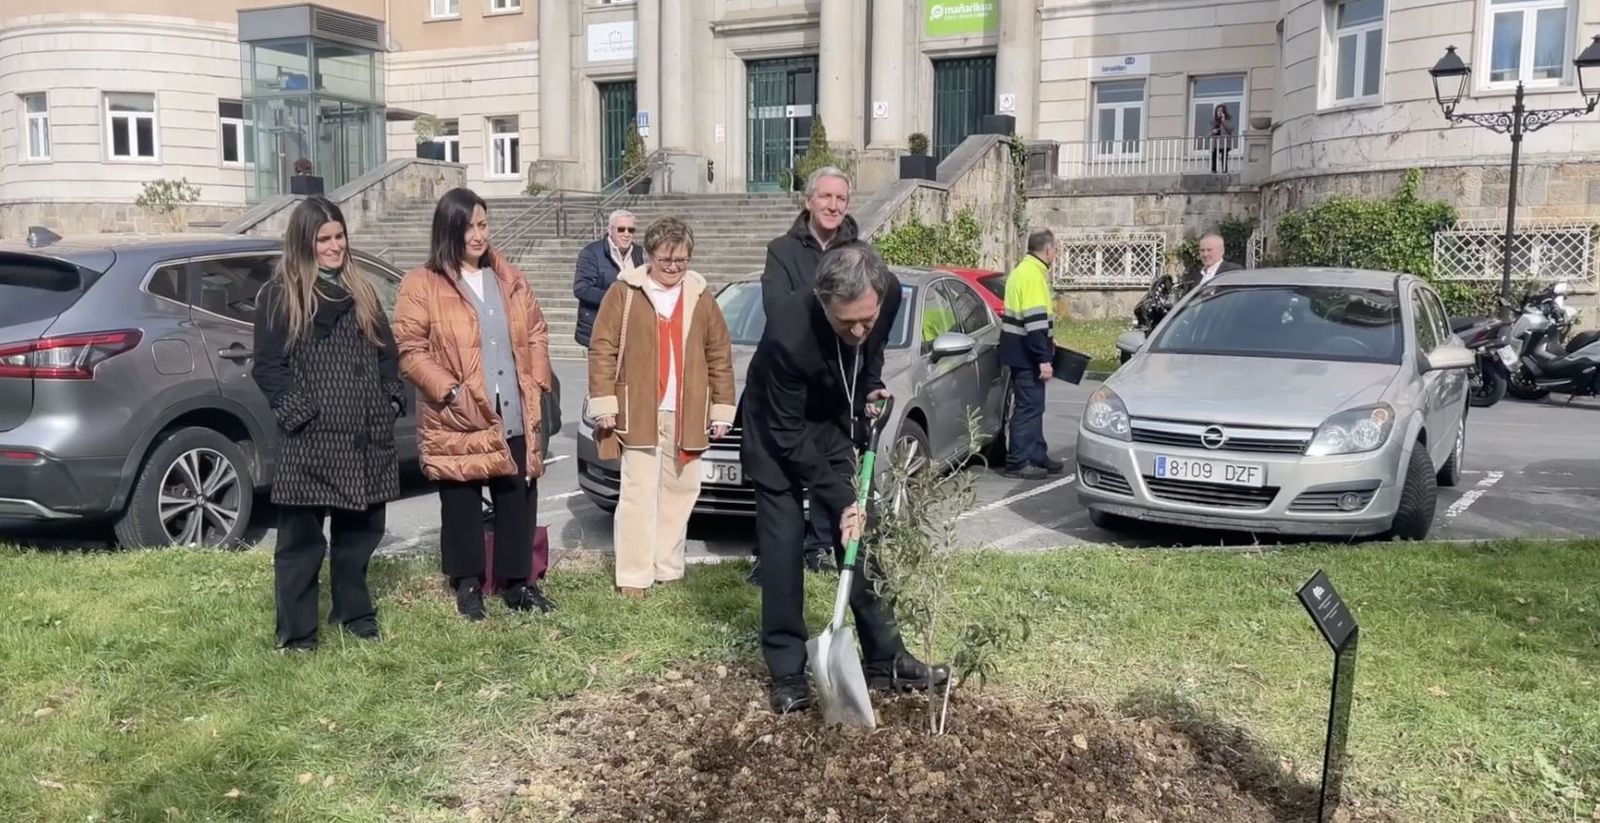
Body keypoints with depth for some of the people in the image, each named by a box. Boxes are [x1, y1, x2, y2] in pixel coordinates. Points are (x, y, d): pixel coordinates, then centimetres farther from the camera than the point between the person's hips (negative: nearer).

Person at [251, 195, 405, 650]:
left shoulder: (361, 291, 15)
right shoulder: (279, 296, -1)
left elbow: (385, 350, 17)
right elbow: (268, 366, -6)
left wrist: (393, 399, 3)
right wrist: (300, 414, -14)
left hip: (364, 433, 5)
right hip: (310, 437, -5)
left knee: (359, 529, 14)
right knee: (302, 537, 0)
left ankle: (354, 611, 30)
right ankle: (297, 631, 8)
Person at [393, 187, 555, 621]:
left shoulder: (509, 278, 11)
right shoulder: (421, 284, -4)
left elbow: (536, 332, 16)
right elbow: (409, 349, -8)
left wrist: (537, 381, 4)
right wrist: (449, 391, -16)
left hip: (516, 418, 4)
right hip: (458, 422, -4)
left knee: (518, 501, 9)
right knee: (462, 505, 7)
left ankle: (518, 583, 22)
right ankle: (468, 586, 21)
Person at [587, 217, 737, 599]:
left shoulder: (701, 298, 9)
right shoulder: (625, 292, 0)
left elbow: (720, 356, 10)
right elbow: (602, 349, -3)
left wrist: (722, 408, 5)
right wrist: (604, 403, -10)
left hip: (687, 416, 4)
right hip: (638, 413, -4)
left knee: (679, 492, 10)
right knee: (638, 494, -3)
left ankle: (668, 570, 22)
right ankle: (634, 576, 1)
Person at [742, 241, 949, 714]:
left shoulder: (890, 295, -24)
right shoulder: (787, 335, -38)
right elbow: (789, 435, -27)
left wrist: (872, 385, -8)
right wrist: (839, 500, -26)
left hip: (834, 423, 5)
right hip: (777, 432, -4)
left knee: (858, 536, 4)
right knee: (783, 546, -7)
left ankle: (885, 661, 13)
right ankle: (787, 674, 4)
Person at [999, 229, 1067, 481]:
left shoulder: (1024, 270, 16)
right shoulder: (1034, 275, -17)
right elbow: (1035, 320, -23)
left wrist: (1047, 342, 27)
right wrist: (1044, 358, -24)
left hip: (1021, 349, 11)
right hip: (1026, 352, -11)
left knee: (1033, 404, 15)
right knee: (1028, 406, -7)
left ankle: (1037, 456, 23)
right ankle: (1017, 463, -4)